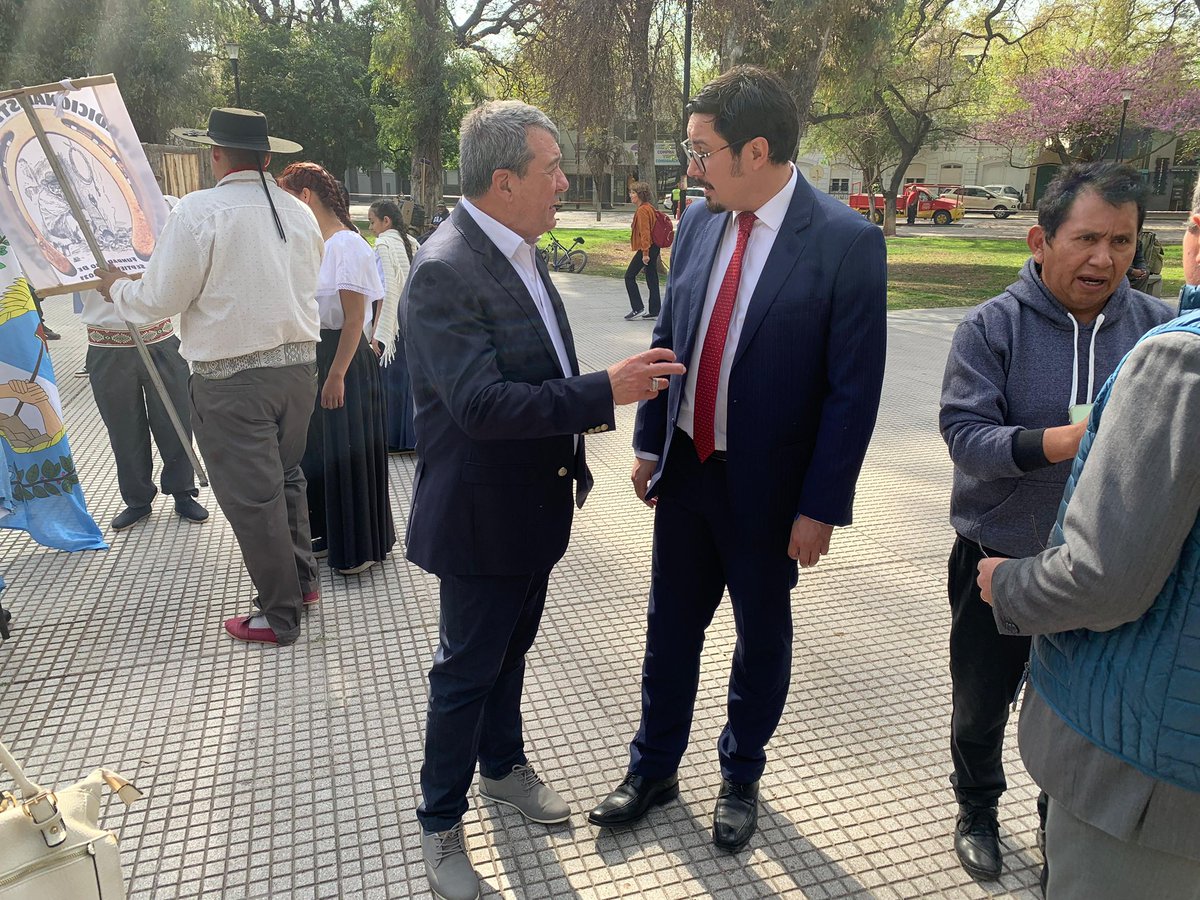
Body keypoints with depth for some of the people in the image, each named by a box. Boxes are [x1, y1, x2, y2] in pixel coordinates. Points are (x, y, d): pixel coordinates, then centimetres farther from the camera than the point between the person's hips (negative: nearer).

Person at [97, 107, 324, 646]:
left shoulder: (199, 211, -12)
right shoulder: (300, 213, 4)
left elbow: (159, 301, -9)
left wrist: (116, 288, 13)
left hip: (231, 378, -6)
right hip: (299, 364, 6)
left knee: (252, 498, 4)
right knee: (286, 477, 22)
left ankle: (280, 616, 15)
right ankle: (302, 580, 36)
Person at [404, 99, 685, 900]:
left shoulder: (519, 251, 5)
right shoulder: (445, 270, -24)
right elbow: (481, 403, -32)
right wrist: (605, 392, -31)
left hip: (538, 502, 8)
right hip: (482, 515, -8)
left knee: (511, 647, 25)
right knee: (468, 670, 9)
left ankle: (504, 764, 48)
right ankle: (441, 821, 31)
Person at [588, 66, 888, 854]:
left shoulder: (847, 242, -16)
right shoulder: (698, 221, 0)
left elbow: (854, 390, -14)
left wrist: (821, 507, -13)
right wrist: (650, 443, 8)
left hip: (768, 488, -4)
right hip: (685, 470, 5)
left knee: (762, 635, 16)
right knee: (671, 626, 17)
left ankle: (741, 777, 40)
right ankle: (654, 768, 39)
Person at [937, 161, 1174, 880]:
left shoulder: (1159, 325, -5)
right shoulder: (993, 326, -12)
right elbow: (964, 432, -21)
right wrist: (1060, 441, -34)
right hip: (999, 561, -1)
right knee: (981, 703, 18)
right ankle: (978, 812, 46)